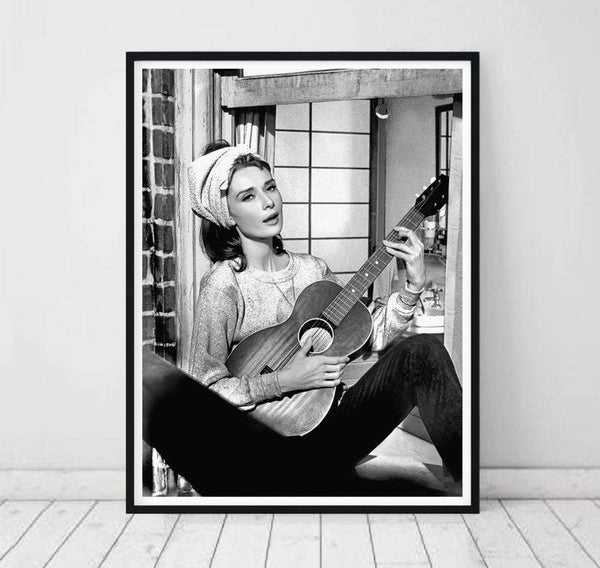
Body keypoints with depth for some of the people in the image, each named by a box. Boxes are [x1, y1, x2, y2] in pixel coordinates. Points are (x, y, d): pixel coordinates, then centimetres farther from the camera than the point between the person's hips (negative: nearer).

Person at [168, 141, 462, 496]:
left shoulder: (313, 269, 9)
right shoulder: (223, 287, -9)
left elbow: (371, 333, 7)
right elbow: (203, 389, -12)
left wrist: (414, 286, -4)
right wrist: (285, 381, -18)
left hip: (334, 418, 5)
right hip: (275, 437, -5)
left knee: (420, 352, -18)